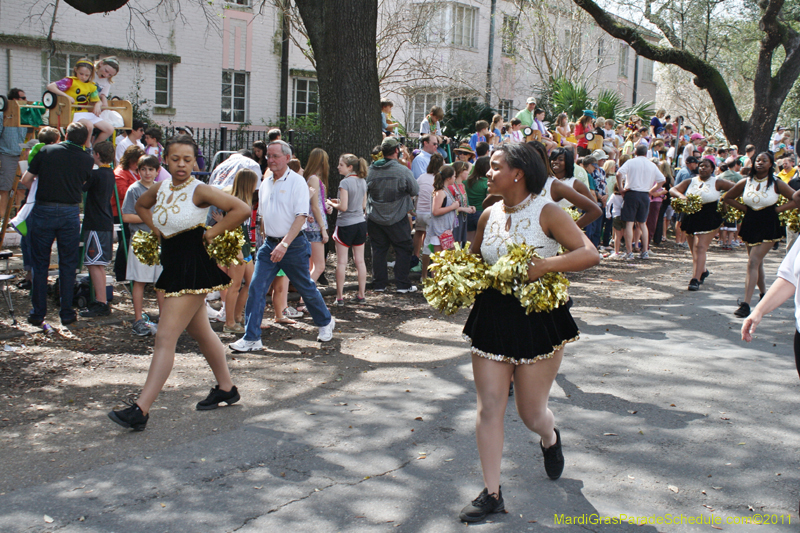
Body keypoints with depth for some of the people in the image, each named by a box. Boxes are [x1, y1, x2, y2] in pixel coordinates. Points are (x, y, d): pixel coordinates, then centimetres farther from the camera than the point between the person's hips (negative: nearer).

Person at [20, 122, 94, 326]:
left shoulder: (46, 151, 0)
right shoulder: (87, 160, -1)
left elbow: (25, 180, 2)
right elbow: (85, 184, 7)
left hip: (43, 210, 0)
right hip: (70, 212, 0)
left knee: (40, 264, 9)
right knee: (68, 265, 10)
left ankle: (38, 314, 12)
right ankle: (67, 313, 12)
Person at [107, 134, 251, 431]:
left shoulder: (200, 191, -14)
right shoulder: (160, 189, 7)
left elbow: (242, 209, -22)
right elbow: (140, 205, 28)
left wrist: (211, 233, -15)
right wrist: (156, 229, 11)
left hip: (193, 269, -9)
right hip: (172, 267, 9)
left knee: (165, 337, -11)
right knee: (200, 332, 19)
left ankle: (141, 410, -12)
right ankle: (226, 389, 36)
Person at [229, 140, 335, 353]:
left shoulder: (297, 182, -10)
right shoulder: (265, 184, 9)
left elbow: (301, 216, -18)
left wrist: (285, 244, -25)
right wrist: (266, 240, 15)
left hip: (294, 245, -5)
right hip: (270, 244, 5)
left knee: (306, 288, 9)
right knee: (256, 288, -6)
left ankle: (325, 323, 33)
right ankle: (251, 338, -3)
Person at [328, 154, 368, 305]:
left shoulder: (345, 182, -16)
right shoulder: (362, 181, 6)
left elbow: (343, 207, -19)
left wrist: (332, 203, 0)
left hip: (346, 225, -6)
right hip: (361, 223, 7)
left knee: (341, 262, 1)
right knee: (360, 260, 11)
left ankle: (340, 297, 3)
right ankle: (361, 294, 15)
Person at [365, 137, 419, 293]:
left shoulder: (371, 170, -6)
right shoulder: (403, 171, -15)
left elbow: (366, 191, 6)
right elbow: (415, 191, -4)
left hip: (374, 217, 3)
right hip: (397, 218, -3)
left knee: (378, 250, 11)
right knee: (403, 250, 8)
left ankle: (379, 284, 15)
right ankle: (402, 284, 7)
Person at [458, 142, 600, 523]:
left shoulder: (546, 213, -10)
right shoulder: (489, 215, 6)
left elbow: (590, 254, -18)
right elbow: (473, 260, 22)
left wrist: (545, 265, -31)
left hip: (539, 321, -4)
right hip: (491, 318, 5)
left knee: (531, 412, 6)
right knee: (489, 406, 0)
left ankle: (549, 437, 45)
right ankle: (491, 494, 9)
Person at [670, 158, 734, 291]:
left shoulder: (717, 183, 1)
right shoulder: (690, 182, 9)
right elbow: (673, 190, 1)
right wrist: (681, 196, -19)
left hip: (709, 219, -4)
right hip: (692, 218, 4)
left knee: (700, 247, -15)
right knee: (694, 249, 12)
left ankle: (695, 279, -21)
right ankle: (703, 271, 39)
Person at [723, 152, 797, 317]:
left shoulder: (776, 184, -7)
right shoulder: (746, 182, 2)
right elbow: (727, 197, 14)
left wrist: (777, 209, -9)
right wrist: (744, 208, 3)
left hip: (768, 227, -5)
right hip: (750, 224, 5)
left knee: (753, 263, -15)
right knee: (757, 263, 15)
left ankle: (746, 304, -20)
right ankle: (764, 294, 36)